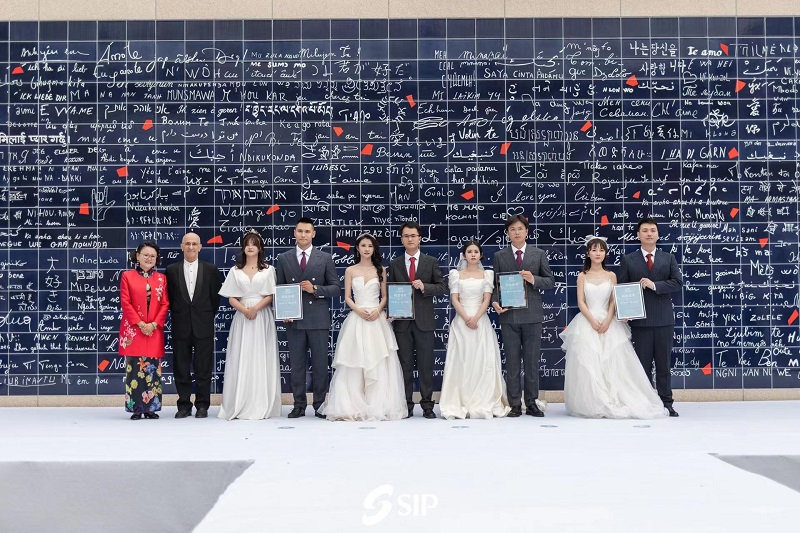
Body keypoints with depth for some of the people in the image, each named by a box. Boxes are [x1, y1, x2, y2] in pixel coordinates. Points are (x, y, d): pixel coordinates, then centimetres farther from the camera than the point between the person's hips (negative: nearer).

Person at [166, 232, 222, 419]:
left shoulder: (211, 269, 3)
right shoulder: (172, 270, 5)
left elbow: (215, 297, 6)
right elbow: (169, 298, 8)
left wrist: (208, 317, 5)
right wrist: (177, 316, 5)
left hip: (203, 326, -1)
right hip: (181, 326, 1)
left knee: (203, 367, 3)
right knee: (181, 368, 5)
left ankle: (202, 405, 11)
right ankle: (184, 405, 13)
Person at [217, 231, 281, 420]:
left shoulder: (268, 270, 7)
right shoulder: (235, 271, 11)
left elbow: (271, 296, 0)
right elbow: (231, 298, 5)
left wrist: (256, 308, -15)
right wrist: (245, 310, -12)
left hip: (262, 317, -1)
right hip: (242, 317, 1)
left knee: (261, 359, -2)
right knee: (241, 359, -1)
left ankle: (262, 406, 1)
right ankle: (240, 406, 1)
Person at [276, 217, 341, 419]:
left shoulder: (325, 258, 4)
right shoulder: (284, 259, 8)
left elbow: (336, 287, 3)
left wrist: (315, 289, -13)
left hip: (318, 319, -1)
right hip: (293, 319, 1)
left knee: (320, 364, 2)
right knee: (296, 364, 5)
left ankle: (320, 405, 10)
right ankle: (299, 405, 12)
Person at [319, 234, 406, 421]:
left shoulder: (380, 270, 8)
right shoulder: (350, 271, 7)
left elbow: (384, 296, 9)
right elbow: (347, 297, 5)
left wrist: (378, 310, -10)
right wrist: (359, 310, -13)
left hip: (377, 320, 0)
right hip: (356, 320, 0)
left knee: (378, 364, -1)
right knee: (354, 364, -2)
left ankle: (378, 406, 5)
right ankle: (353, 406, 3)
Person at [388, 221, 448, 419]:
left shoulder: (431, 262, 6)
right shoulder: (394, 264, 9)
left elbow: (442, 287, 2)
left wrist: (424, 287, -14)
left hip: (424, 320, -1)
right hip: (402, 321, 1)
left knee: (426, 364, 1)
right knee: (405, 364, 4)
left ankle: (427, 405, 6)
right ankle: (406, 405, 10)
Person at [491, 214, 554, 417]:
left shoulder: (539, 254, 7)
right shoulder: (499, 256, 7)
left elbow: (550, 281, 5)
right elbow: (495, 283, 5)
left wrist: (534, 280, -13)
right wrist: (495, 302, -12)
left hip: (532, 315, 0)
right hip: (508, 315, 0)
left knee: (532, 361, 5)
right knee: (512, 362, 4)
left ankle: (531, 403, 13)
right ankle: (515, 404, 9)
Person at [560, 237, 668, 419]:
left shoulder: (611, 276, 8)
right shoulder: (582, 276, 6)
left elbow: (613, 302, 3)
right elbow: (581, 303, 0)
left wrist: (607, 321, -12)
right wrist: (593, 321, -13)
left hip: (608, 323, 1)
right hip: (587, 324, -1)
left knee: (613, 363, -6)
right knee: (588, 364, -6)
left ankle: (614, 402, 0)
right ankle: (591, 405, -3)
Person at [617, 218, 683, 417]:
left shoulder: (669, 258, 9)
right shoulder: (628, 260, 5)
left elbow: (678, 282, -2)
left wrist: (654, 285, -14)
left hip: (664, 319, 1)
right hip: (640, 320, -1)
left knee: (664, 363, 6)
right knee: (643, 363, 3)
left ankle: (666, 403, 11)